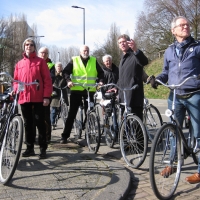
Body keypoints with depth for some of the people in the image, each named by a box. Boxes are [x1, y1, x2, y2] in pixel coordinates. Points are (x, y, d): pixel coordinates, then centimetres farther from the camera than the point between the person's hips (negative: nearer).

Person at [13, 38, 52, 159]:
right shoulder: (19, 64, 14)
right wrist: (15, 91, -4)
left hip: (38, 98, -3)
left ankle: (43, 148, 9)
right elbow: (16, 80, 15)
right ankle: (30, 148, 19)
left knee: (40, 123, 0)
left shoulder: (40, 62, 5)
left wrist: (46, 96, -10)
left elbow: (47, 79, -1)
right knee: (28, 123, 10)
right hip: (24, 98, 4)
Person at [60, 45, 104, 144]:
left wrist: (101, 80, -4)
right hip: (76, 90, -2)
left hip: (90, 90, 2)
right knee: (72, 113, 0)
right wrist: (68, 80, -16)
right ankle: (65, 136, 5)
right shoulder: (74, 60, 4)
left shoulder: (94, 60, 9)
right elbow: (65, 72, 2)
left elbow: (100, 72, 14)